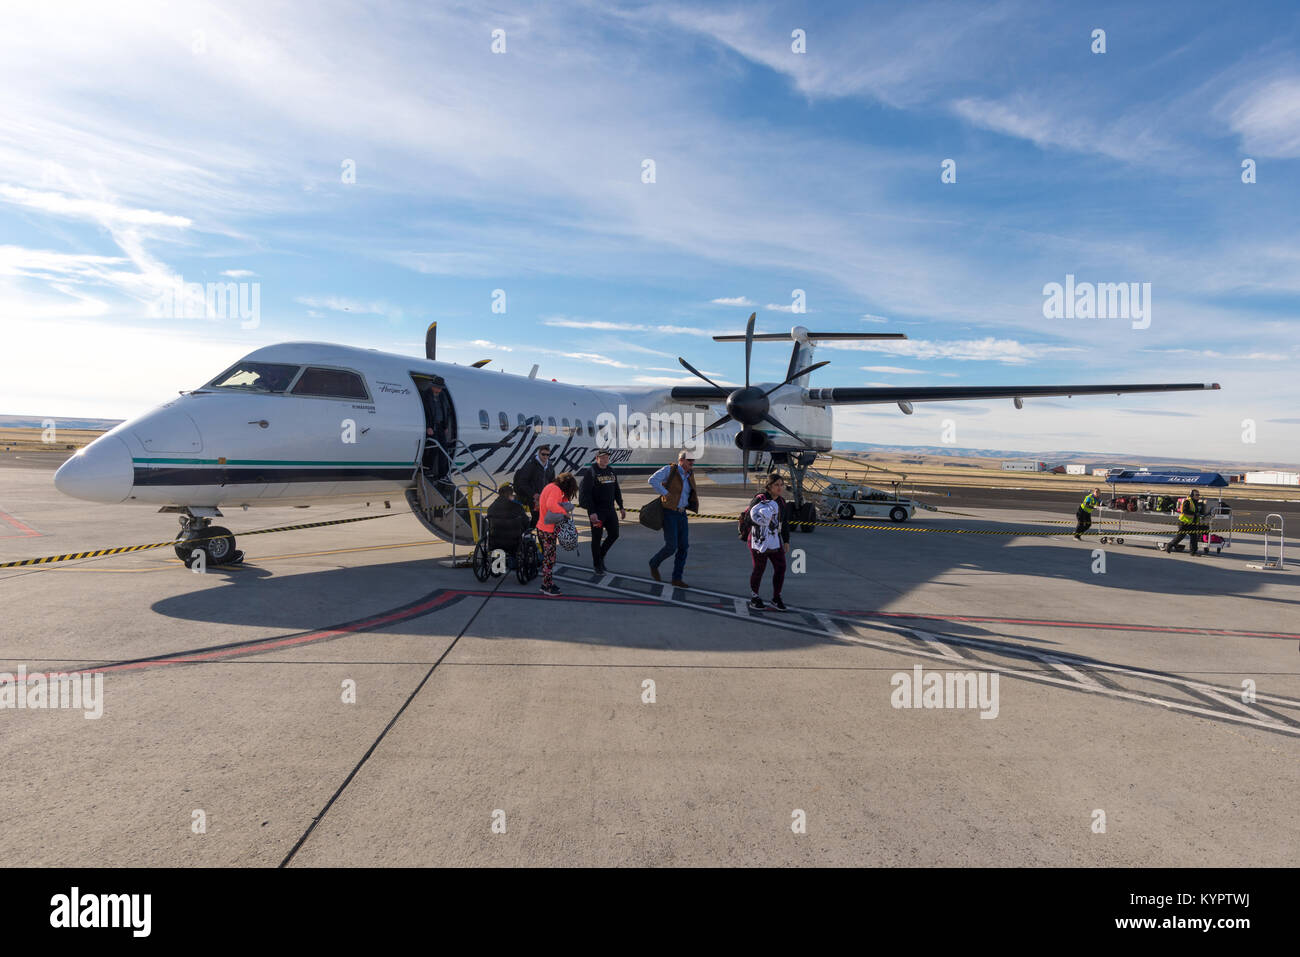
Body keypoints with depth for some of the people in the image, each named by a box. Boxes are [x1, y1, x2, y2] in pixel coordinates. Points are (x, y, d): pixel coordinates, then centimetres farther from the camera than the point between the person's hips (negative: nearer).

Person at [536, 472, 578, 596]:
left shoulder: (550, 487, 11)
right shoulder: (556, 489, -19)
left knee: (547, 557, 18)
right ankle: (547, 588, 10)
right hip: (548, 531, -9)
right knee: (549, 559, 1)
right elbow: (551, 504, -37)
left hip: (541, 528, 9)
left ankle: (546, 584, 28)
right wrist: (564, 512, -25)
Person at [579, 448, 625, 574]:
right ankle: (597, 565, 17)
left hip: (610, 510, 6)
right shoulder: (590, 472, -11)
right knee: (597, 538, 2)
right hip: (597, 511, -6)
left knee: (614, 535, 8)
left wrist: (621, 507, 16)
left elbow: (617, 490, 20)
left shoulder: (611, 471, 11)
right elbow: (586, 493, -17)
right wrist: (591, 512, -23)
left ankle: (601, 555, 30)